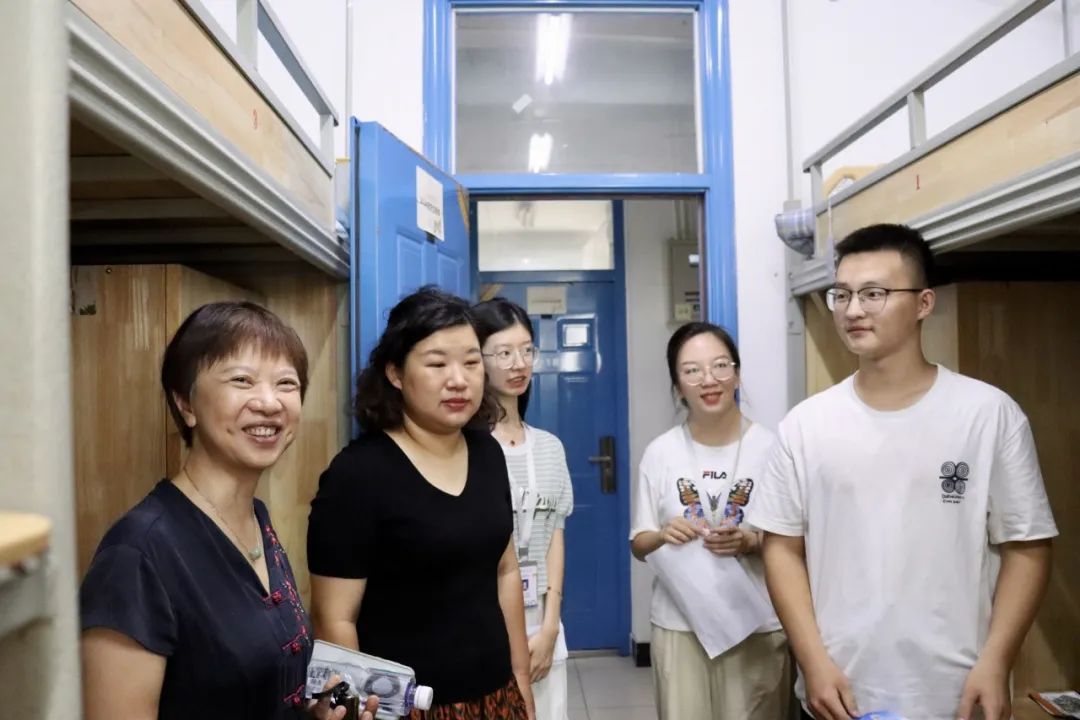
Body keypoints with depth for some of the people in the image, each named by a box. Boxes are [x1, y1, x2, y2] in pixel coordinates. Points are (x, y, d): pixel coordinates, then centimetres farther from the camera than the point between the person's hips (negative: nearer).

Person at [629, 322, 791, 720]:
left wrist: (751, 541, -19)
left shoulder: (770, 447, -9)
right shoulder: (660, 452, -2)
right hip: (680, 625, 1)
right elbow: (639, 544, 5)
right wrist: (662, 536, -16)